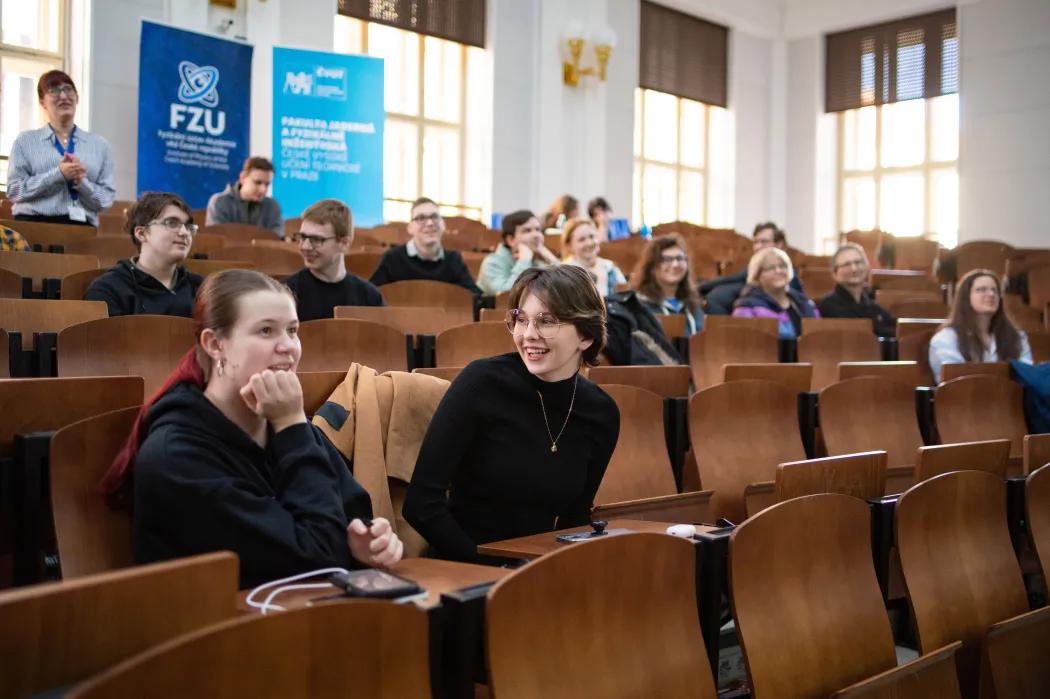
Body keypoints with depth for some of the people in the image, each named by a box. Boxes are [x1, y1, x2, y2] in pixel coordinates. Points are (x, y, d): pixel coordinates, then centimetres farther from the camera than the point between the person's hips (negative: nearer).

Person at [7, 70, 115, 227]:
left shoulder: (100, 145, 15)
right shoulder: (25, 141, 13)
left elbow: (107, 199, 9)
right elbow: (14, 190, 1)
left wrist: (82, 181, -11)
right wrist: (58, 174, -11)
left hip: (82, 227, 1)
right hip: (34, 224, -1)